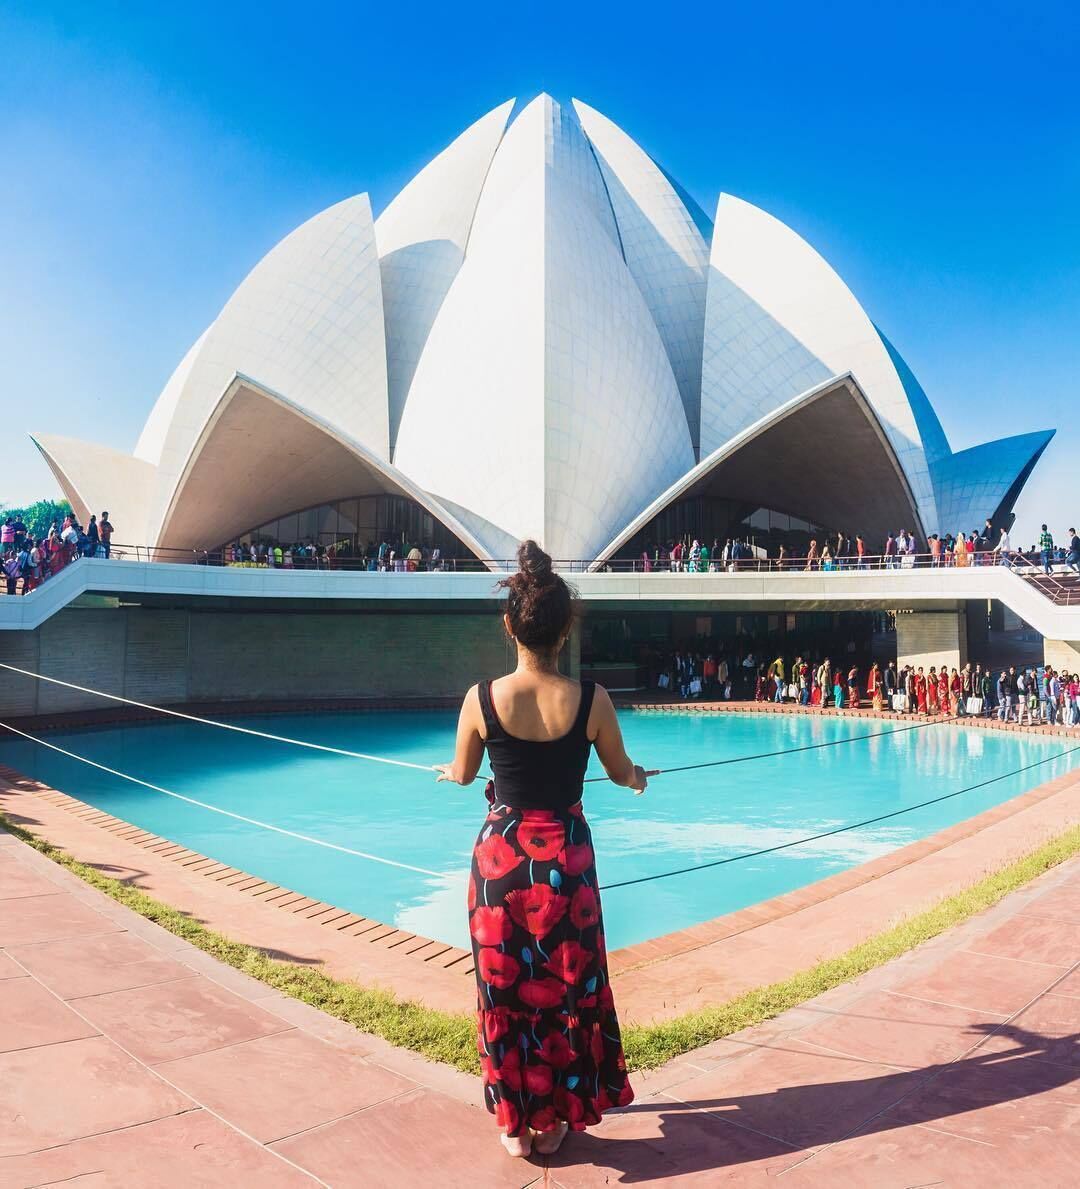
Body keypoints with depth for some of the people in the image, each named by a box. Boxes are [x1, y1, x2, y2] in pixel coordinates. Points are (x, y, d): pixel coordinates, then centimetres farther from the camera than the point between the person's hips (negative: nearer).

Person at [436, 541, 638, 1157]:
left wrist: (449, 770, 29)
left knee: (506, 989, 16)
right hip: (564, 856, 0)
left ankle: (515, 1123, 31)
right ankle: (556, 1118, 33)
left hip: (501, 853, 0)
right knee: (565, 988, 17)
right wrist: (640, 777, 28)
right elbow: (621, 773, 3)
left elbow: (462, 775, 4)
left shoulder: (482, 699, -14)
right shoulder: (591, 700, -14)